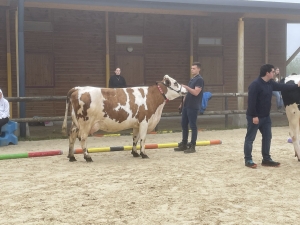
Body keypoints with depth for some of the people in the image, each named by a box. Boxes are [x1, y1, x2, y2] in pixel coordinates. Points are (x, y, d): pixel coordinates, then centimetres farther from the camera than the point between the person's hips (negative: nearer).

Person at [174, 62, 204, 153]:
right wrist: (182, 102, 20)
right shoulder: (192, 79, 17)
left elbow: (196, 92, -21)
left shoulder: (200, 80, -10)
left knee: (193, 126, -4)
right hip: (186, 106, 9)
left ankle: (192, 146, 2)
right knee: (184, 124, 11)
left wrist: (186, 87, -24)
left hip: (193, 107, -9)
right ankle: (184, 145, 19)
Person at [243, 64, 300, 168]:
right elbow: (251, 102, -23)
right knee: (250, 138, -1)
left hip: (266, 117, 9)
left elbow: (282, 86, 19)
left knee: (267, 137, 11)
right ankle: (248, 160, 6)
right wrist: (254, 116, -24)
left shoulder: (270, 83, 7)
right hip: (254, 117, -9)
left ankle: (266, 159, 19)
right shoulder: (255, 85, -20)